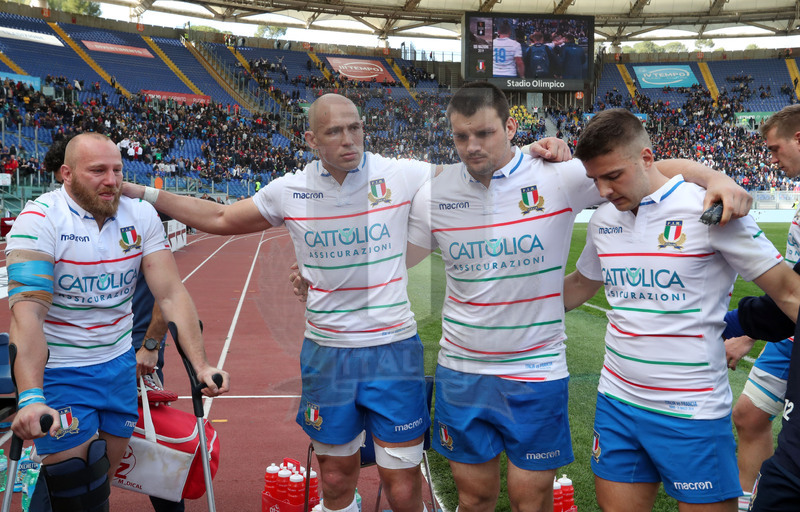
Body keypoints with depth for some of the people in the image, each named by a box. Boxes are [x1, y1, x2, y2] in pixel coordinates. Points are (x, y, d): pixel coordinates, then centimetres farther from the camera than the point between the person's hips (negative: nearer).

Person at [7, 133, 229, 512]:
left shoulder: (141, 216, -3)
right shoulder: (39, 219, -16)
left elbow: (172, 294, -8)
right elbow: (28, 311, -26)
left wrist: (200, 365, -17)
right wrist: (30, 398, -37)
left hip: (119, 364, 4)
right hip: (59, 372, -4)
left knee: (107, 476, 15)